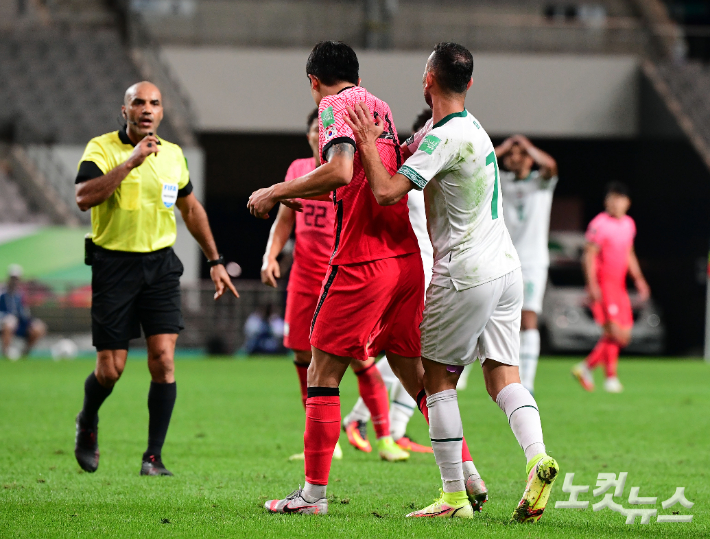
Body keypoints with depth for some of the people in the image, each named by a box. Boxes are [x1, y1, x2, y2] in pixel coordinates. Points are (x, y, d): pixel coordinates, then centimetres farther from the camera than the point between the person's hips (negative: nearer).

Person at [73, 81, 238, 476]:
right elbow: (84, 197, -25)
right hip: (113, 263, -3)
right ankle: (88, 424, 32)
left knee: (163, 358, -11)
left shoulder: (173, 155, 6)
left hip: (160, 265, 3)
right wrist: (130, 162, -29)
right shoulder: (102, 148, -7)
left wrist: (215, 261, 20)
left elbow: (191, 208, 21)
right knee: (111, 369, -1)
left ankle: (154, 457, -3)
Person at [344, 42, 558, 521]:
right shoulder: (469, 126, 15)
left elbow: (388, 192, -20)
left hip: (465, 274, -8)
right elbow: (410, 159, 30)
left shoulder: (445, 138, -15)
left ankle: (454, 496, 0)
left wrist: (367, 143, -8)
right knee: (502, 373, 4)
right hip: (505, 266, 8)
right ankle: (538, 457, -21)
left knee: (439, 377, 2)